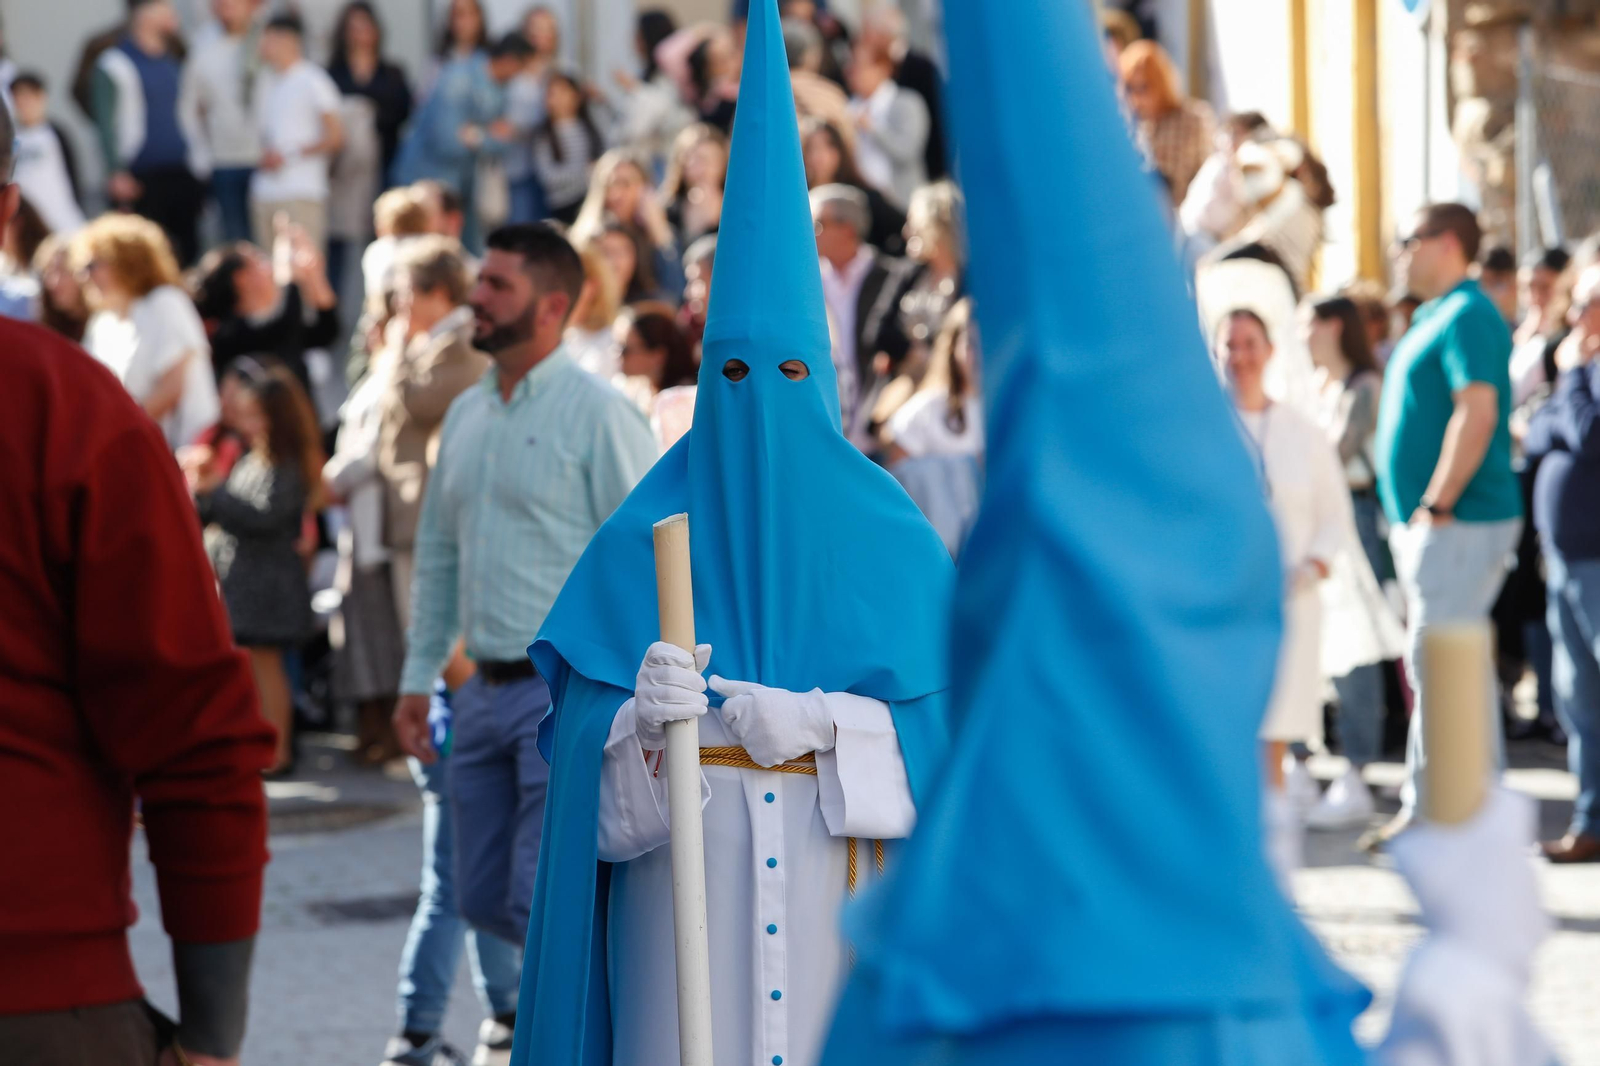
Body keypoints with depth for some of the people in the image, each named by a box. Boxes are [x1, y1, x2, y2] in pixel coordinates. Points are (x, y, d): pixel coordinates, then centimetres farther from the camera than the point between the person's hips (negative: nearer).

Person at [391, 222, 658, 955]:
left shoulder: (596, 414, -9)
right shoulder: (466, 415, 14)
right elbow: (438, 554, 21)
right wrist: (418, 677, 17)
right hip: (486, 692, 8)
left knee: (541, 902, -13)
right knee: (484, 899, 11)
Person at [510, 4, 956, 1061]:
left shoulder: (883, 528, 6)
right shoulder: (651, 532, 5)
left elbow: (946, 691, 0)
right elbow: (584, 721, 0)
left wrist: (828, 723, -15)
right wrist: (642, 716, -21)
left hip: (845, 868, 0)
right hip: (683, 865, 0)